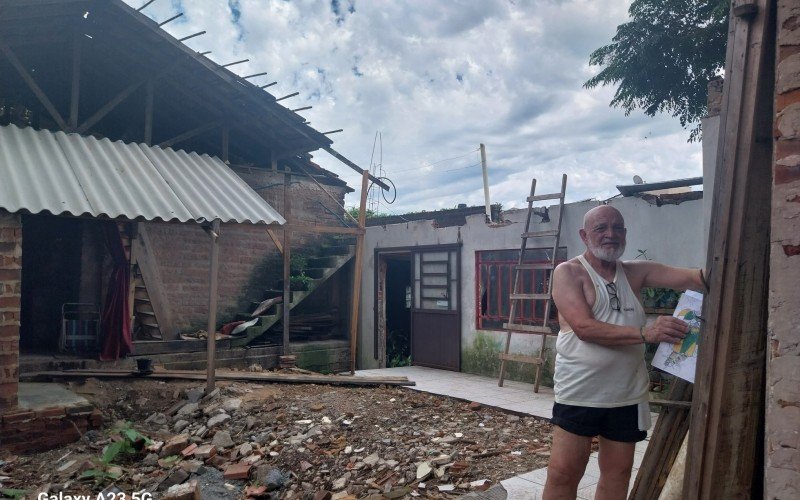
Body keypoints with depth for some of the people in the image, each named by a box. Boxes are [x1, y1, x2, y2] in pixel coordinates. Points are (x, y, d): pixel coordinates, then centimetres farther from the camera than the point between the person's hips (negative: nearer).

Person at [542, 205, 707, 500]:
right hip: (579, 394, -5)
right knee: (563, 474, -1)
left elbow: (691, 278, -5)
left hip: (627, 397, 5)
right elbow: (584, 327, -19)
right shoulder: (568, 272, -7)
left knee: (617, 475, 14)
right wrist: (646, 334, -26)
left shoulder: (635, 272, 8)